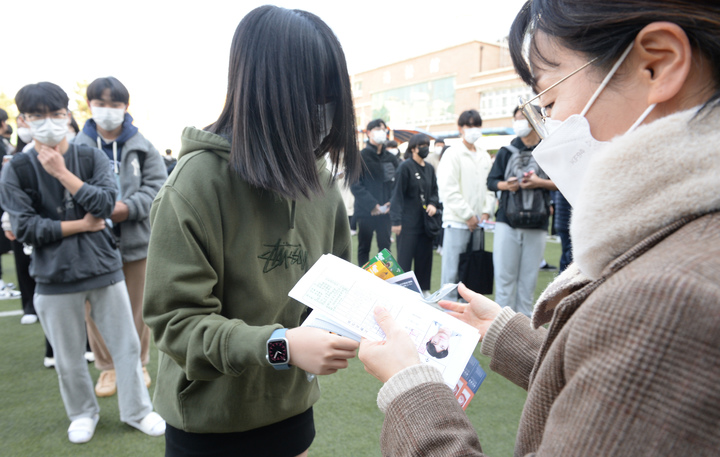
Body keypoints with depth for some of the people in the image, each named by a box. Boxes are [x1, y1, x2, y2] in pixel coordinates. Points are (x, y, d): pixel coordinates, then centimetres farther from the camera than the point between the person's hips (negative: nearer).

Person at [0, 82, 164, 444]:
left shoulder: (91, 157, 0)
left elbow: (106, 203, -15)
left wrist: (62, 173, -17)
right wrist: (81, 225, -10)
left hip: (104, 267, 1)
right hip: (55, 277, 0)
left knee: (126, 345, 9)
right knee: (68, 358, 14)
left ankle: (137, 411, 28)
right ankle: (83, 413, 38)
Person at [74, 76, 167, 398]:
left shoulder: (142, 148, 1)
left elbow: (156, 187, -5)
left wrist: (128, 208, -20)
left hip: (135, 241, 0)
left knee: (136, 308, 13)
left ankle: (138, 363, 32)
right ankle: (107, 367, 28)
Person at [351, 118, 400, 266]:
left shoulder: (391, 158, 8)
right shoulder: (361, 156, -4)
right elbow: (355, 184, -11)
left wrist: (392, 202, -9)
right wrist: (371, 204, -17)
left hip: (385, 210, 3)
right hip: (366, 211, -3)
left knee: (385, 247, 6)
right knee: (364, 248, 8)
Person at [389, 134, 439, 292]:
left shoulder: (429, 168, 10)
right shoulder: (405, 166, -8)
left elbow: (434, 190, 17)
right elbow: (398, 194, -11)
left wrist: (433, 203, -5)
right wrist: (396, 221, -15)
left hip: (425, 221, 6)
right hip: (408, 222, -6)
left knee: (424, 257, 11)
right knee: (405, 257, 1)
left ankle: (423, 288, 24)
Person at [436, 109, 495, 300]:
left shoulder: (484, 156, 13)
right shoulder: (452, 154, -6)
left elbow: (490, 185, 15)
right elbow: (449, 190, -12)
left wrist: (486, 211, 2)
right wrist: (468, 215, -11)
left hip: (477, 222, 6)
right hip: (457, 220, -6)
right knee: (452, 270, -4)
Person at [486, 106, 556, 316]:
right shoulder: (506, 152, 9)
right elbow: (491, 181, 10)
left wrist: (541, 182, -11)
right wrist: (506, 185, -10)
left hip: (537, 226, -1)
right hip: (507, 222, 1)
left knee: (529, 277, 6)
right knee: (505, 275, 2)